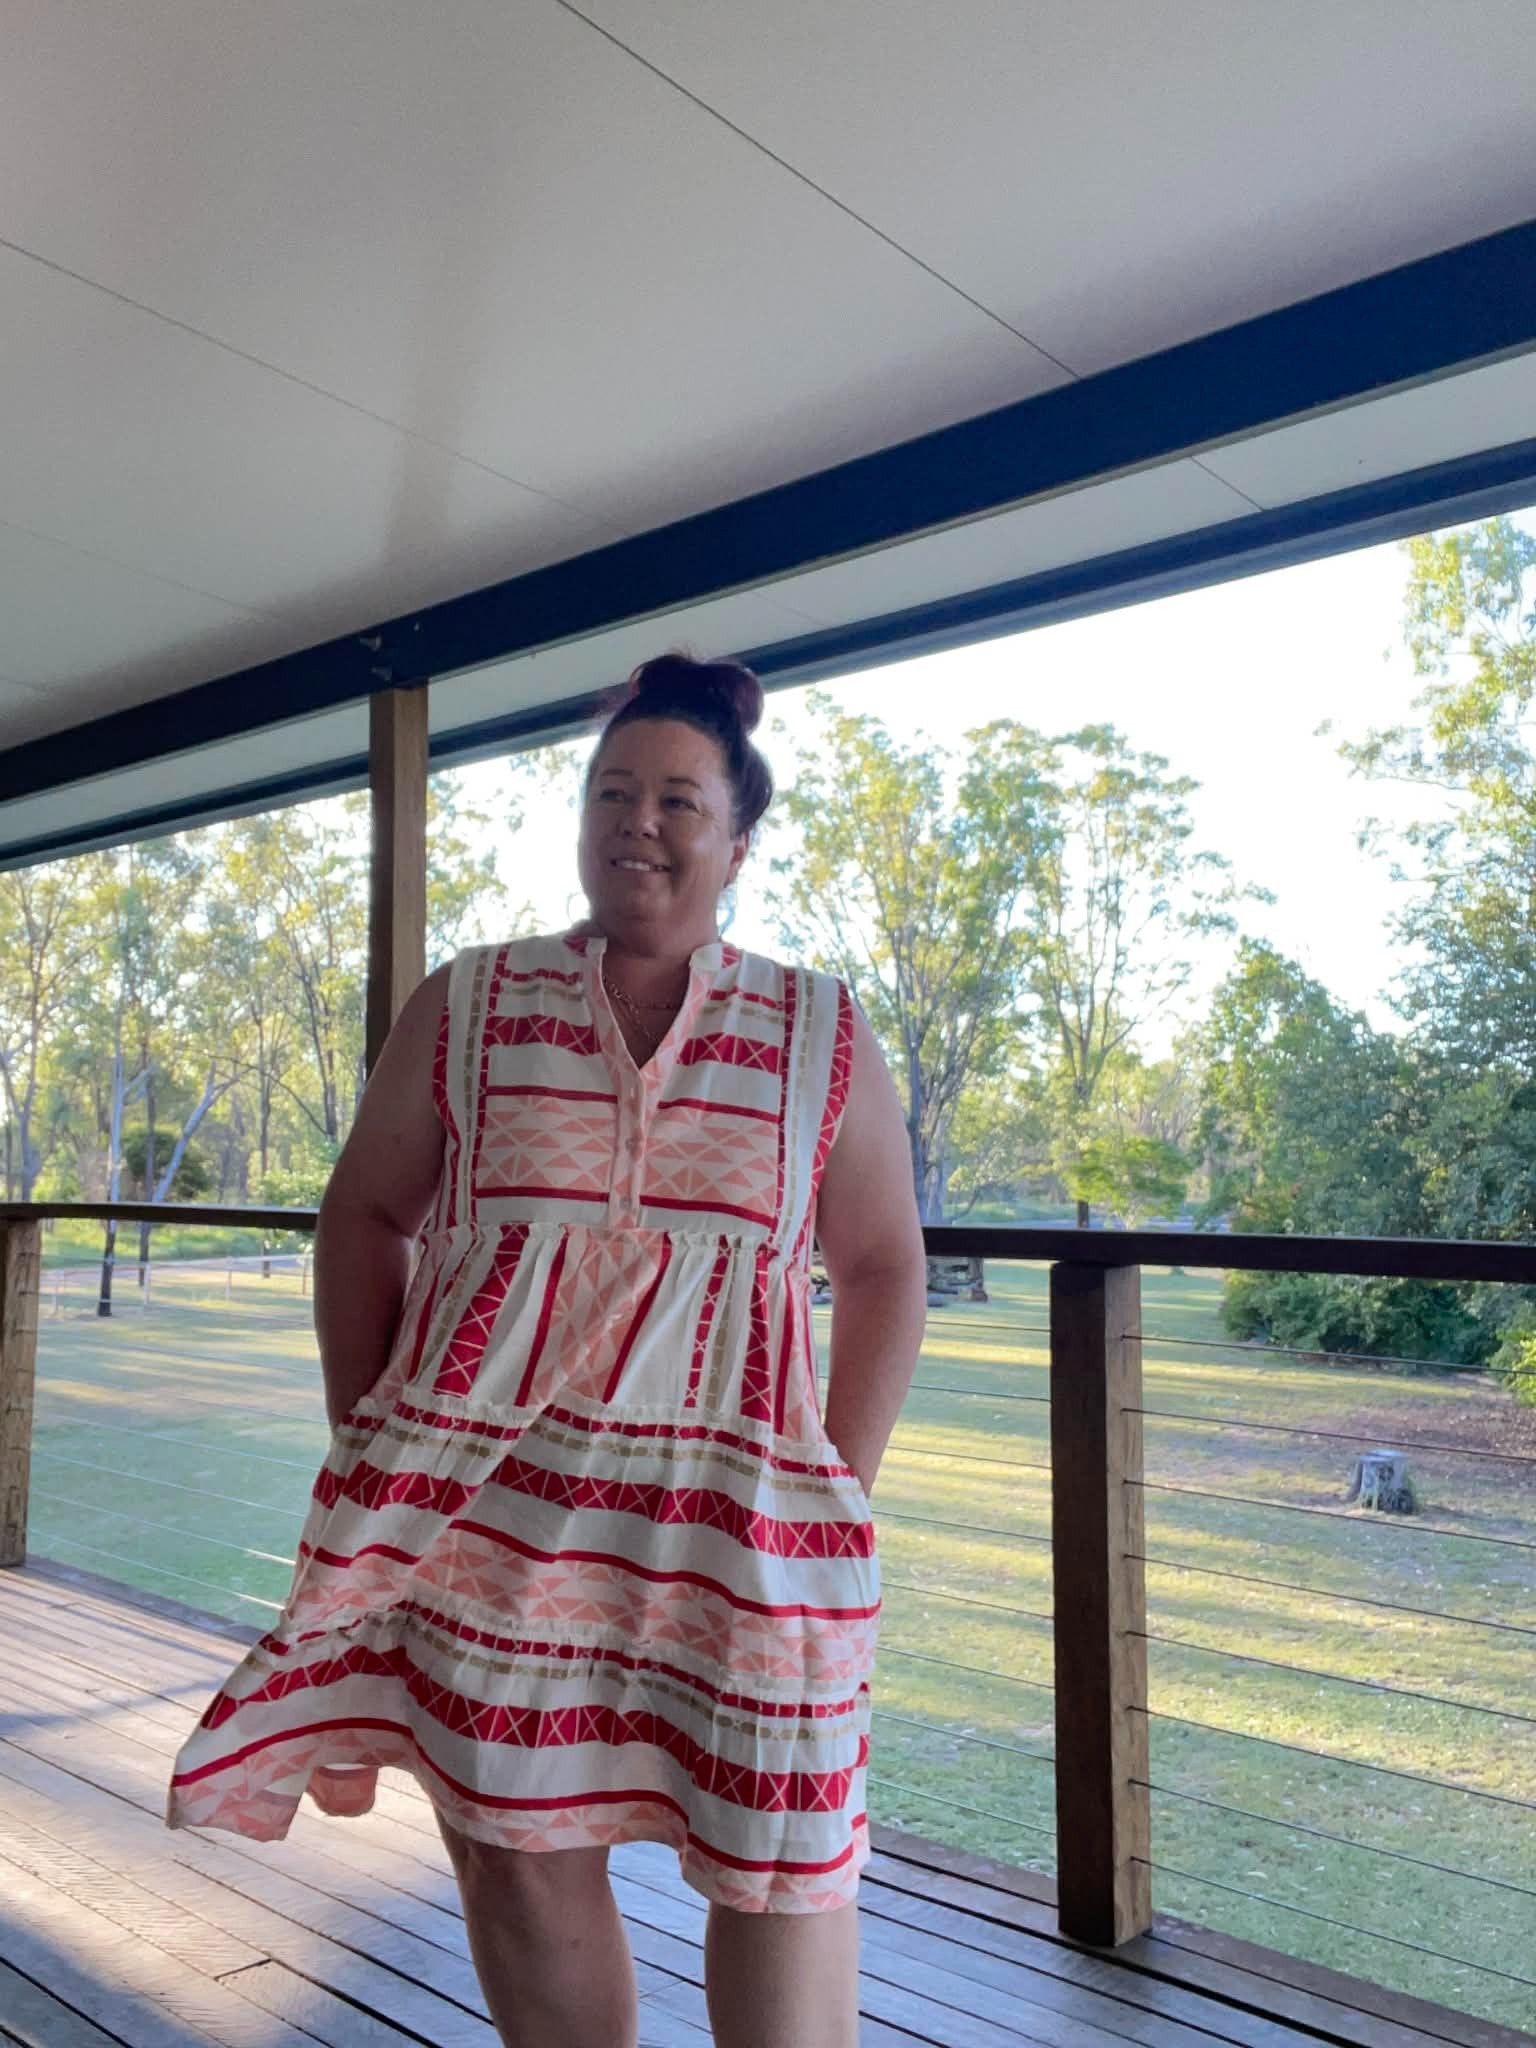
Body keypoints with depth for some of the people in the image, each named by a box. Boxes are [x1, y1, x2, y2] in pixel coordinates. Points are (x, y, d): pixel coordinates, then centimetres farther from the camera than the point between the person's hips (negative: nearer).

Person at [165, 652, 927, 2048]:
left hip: (730, 1507, 0)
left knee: (784, 1854, 3)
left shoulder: (822, 1035, 3)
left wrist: (842, 1493, -1)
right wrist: (365, 1448, 4)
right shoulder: (466, 1008, 5)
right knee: (520, 1852, 10)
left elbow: (883, 1268, 5)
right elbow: (365, 1218, 9)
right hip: (481, 1496, 1)